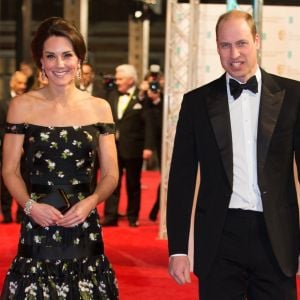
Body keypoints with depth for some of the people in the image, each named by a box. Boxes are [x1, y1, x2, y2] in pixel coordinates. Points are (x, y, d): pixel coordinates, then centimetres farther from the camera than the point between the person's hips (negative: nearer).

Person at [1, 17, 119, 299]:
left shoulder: (99, 108, 6)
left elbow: (111, 174, 7)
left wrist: (91, 201, -11)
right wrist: (30, 205, -13)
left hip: (84, 227, 1)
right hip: (38, 229, -1)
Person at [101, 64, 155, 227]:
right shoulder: (112, 95, 10)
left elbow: (148, 123, -11)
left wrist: (148, 147, -15)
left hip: (133, 148, -5)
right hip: (114, 146, 5)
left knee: (133, 184, 8)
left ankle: (133, 217, 18)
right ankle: (110, 216, 7)